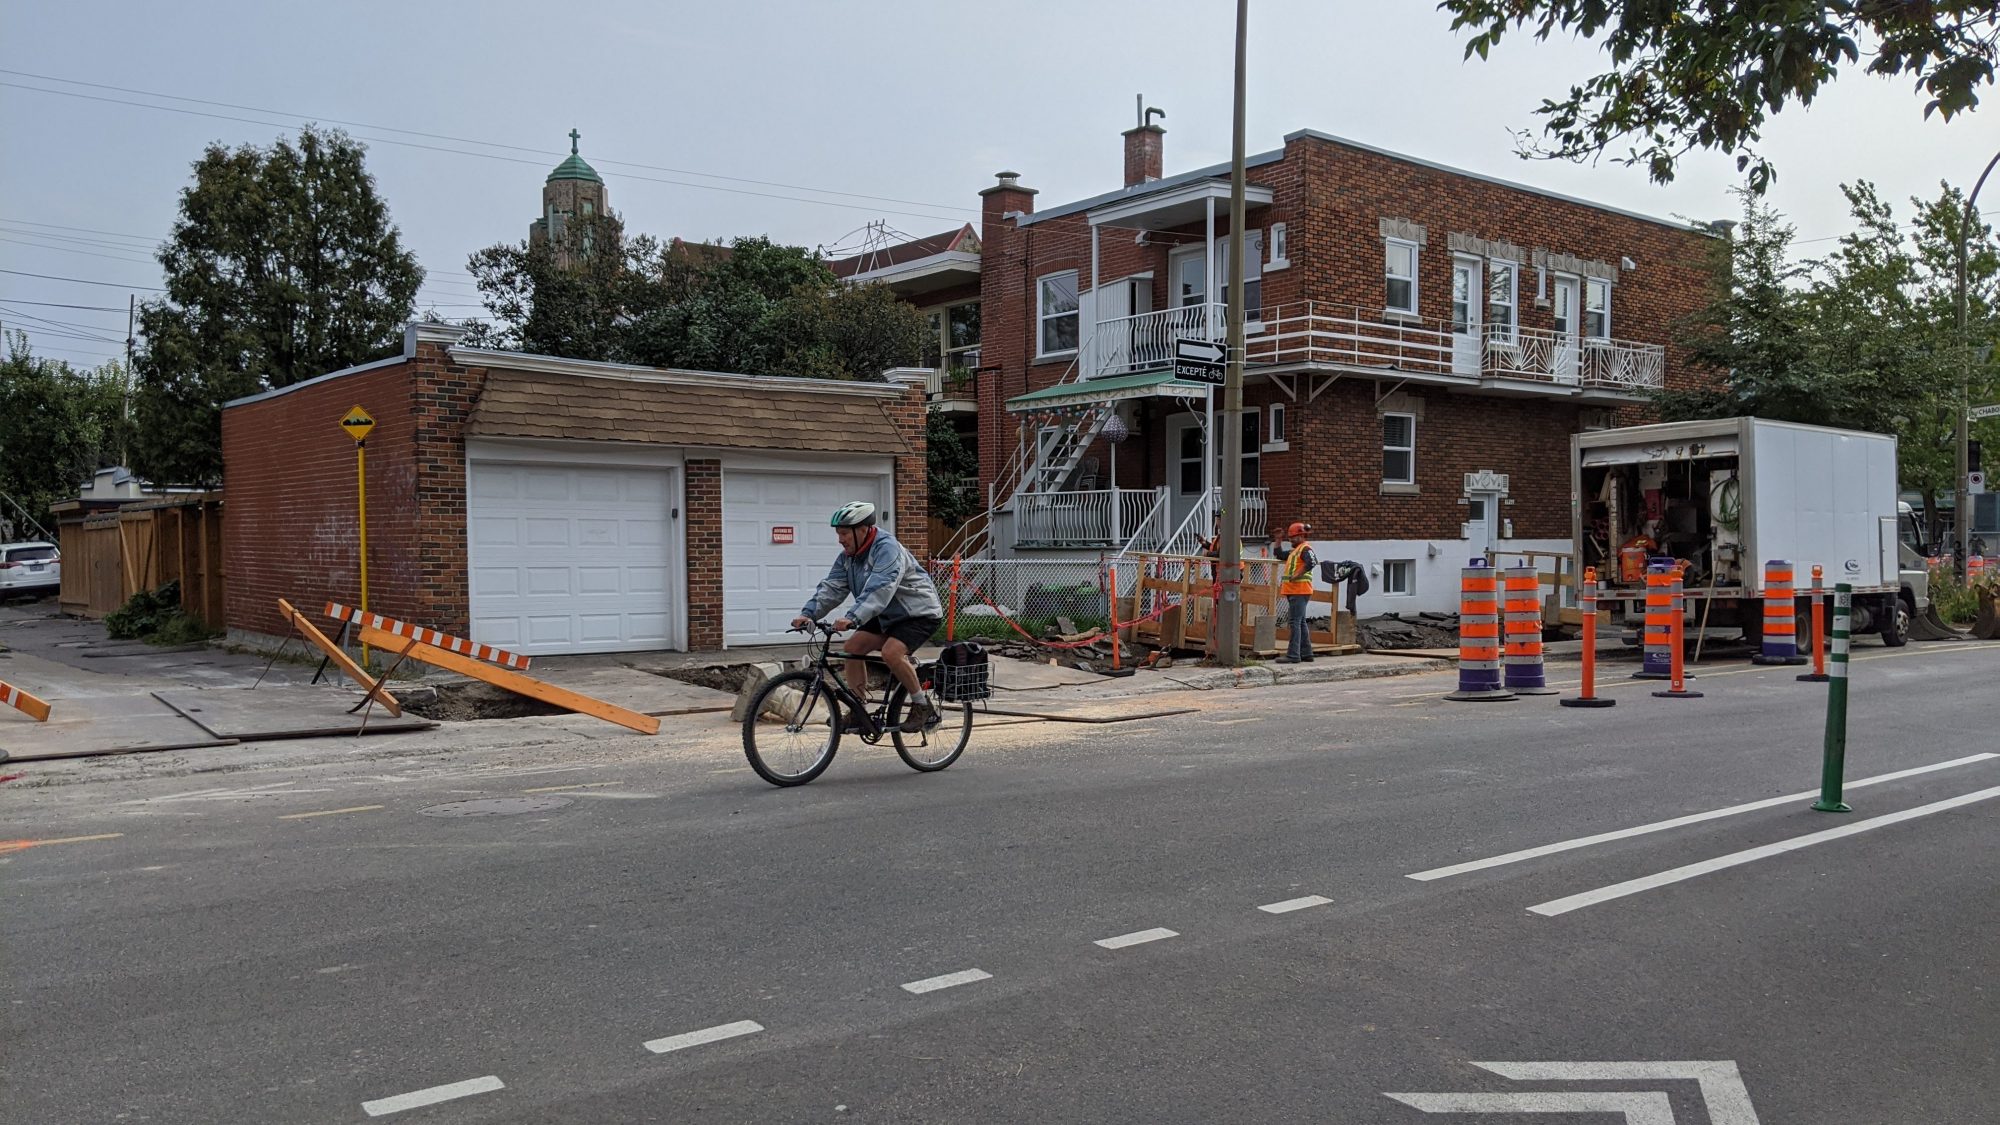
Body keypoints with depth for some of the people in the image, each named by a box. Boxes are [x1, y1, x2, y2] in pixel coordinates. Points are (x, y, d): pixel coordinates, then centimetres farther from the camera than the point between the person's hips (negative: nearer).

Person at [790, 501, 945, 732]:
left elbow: (879, 590, -39)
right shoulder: (847, 556, 2)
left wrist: (853, 618, -50)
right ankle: (858, 712, 4)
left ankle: (922, 705, -10)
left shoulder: (887, 549, -25)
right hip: (888, 616, 9)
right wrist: (808, 614, -21)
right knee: (852, 648, -3)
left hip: (919, 612, -9)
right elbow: (831, 587, -5)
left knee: (891, 652, -29)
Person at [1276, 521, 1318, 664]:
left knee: (1295, 622, -13)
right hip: (1293, 591, 10)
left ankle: (1293, 655, -17)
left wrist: (1297, 576, -26)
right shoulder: (1294, 550, 20)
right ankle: (1307, 654, 20)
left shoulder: (1305, 548, -9)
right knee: (1300, 622, 14)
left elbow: (1311, 563, -28)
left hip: (1300, 591, -10)